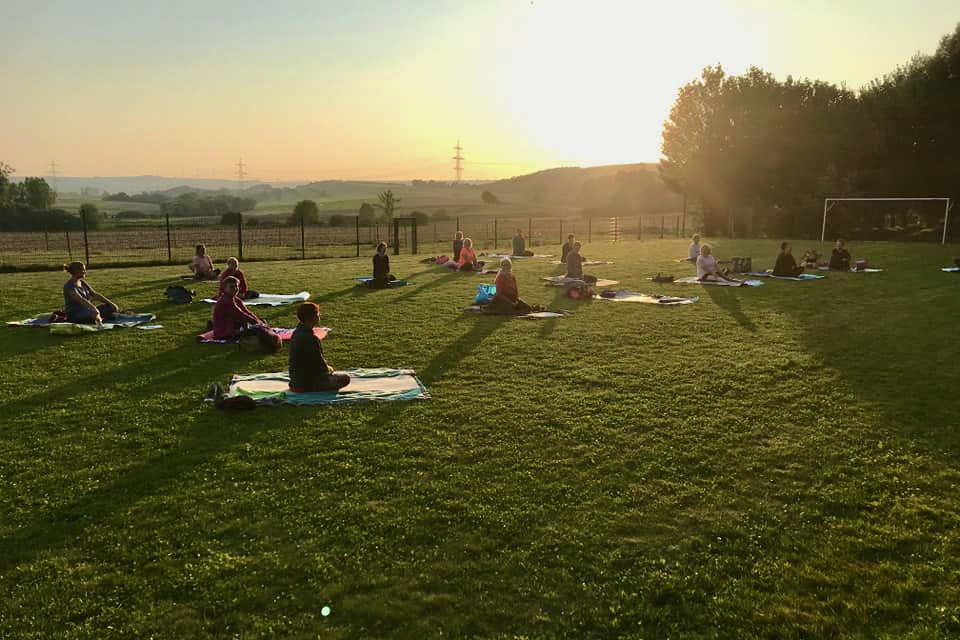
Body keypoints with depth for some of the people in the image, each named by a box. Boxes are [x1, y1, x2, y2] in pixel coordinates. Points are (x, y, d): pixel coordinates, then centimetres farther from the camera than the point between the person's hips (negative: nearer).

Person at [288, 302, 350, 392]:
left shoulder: (296, 333, 4)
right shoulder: (311, 339, -26)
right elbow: (320, 364, -19)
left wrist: (326, 367, 11)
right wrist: (328, 369, 2)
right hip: (307, 383, -9)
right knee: (345, 378, -4)